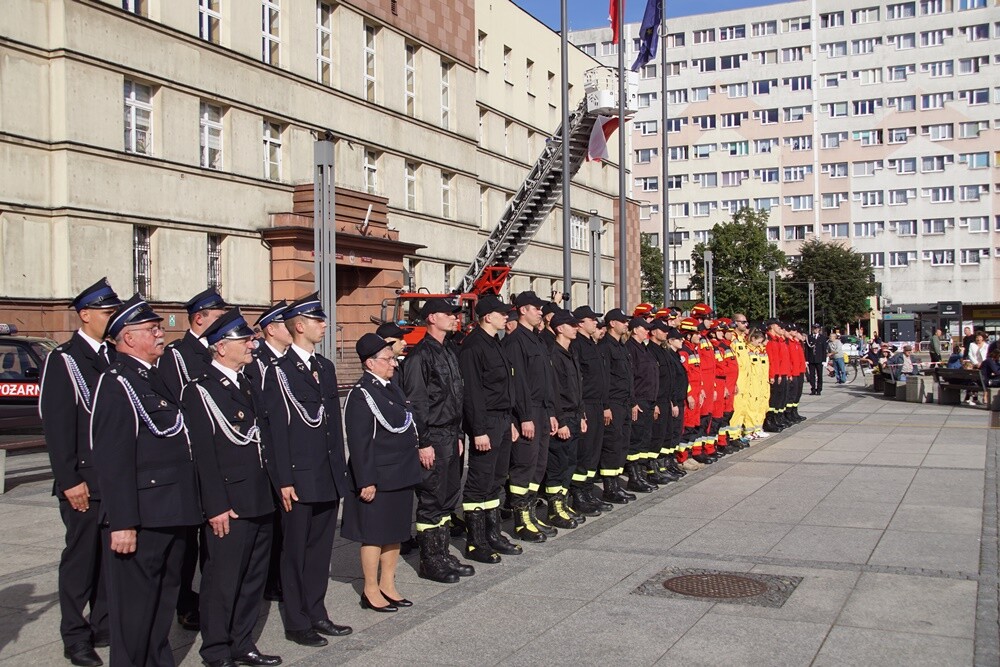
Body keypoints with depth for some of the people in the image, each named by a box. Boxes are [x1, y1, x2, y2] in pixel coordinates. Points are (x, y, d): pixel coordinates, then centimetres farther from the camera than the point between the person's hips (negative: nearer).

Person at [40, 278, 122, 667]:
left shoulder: (116, 357, 11)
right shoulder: (63, 361, -6)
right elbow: (56, 424, -10)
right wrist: (69, 480, -14)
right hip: (85, 480, -5)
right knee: (81, 556, 3)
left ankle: (105, 626, 24)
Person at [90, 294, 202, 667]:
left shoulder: (154, 378, 15)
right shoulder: (117, 383, -14)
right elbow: (112, 461, -20)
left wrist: (186, 509, 18)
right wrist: (122, 523, -23)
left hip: (170, 515, 9)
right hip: (140, 519, -9)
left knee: (164, 598, 20)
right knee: (134, 605, 2)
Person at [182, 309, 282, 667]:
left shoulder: (250, 388, 14)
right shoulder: (200, 391, -11)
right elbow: (203, 454, -15)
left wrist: (271, 487, 14)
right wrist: (217, 507, -18)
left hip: (260, 503, 8)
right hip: (229, 504, -8)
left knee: (254, 577, 15)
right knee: (222, 580, 2)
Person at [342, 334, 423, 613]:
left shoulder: (392, 389, 12)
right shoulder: (361, 394, -15)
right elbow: (359, 442, -18)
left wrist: (413, 462, 19)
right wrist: (366, 481, -20)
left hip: (402, 475, 9)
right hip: (379, 479, -9)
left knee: (395, 532, 15)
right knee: (375, 535, 3)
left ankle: (388, 585, 26)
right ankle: (371, 591, 15)